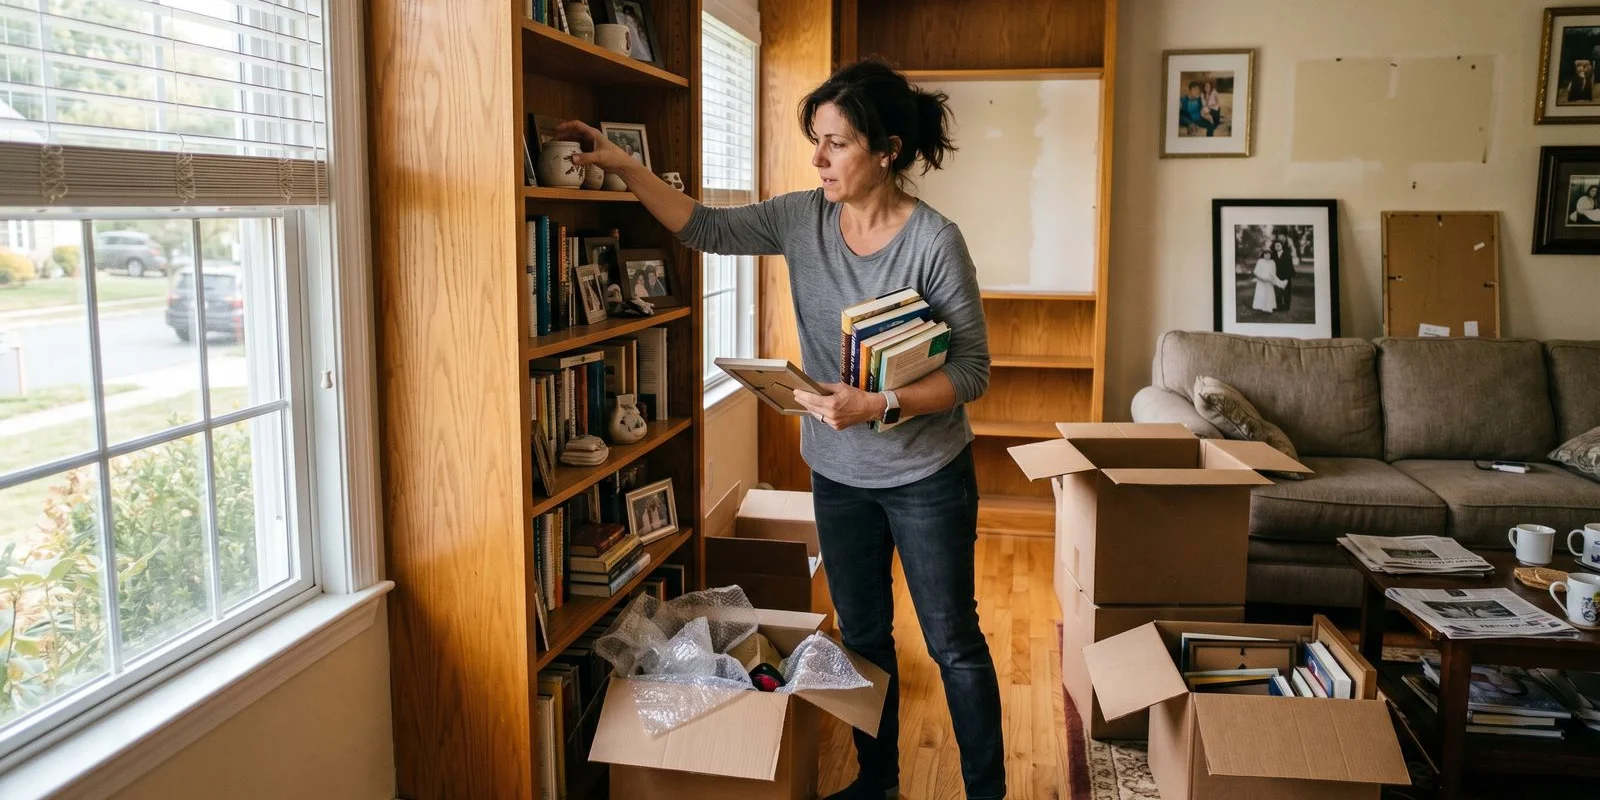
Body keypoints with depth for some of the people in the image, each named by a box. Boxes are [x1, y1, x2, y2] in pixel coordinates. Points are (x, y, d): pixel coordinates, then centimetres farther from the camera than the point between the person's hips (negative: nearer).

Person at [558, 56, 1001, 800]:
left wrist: (881, 405, -29)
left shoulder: (934, 241, -19)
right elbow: (706, 228, 0)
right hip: (837, 473, 5)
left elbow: (972, 369, -17)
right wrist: (622, 166, -8)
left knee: (953, 642, 8)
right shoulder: (802, 218, -4)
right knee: (861, 634, 19)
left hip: (925, 477, -5)